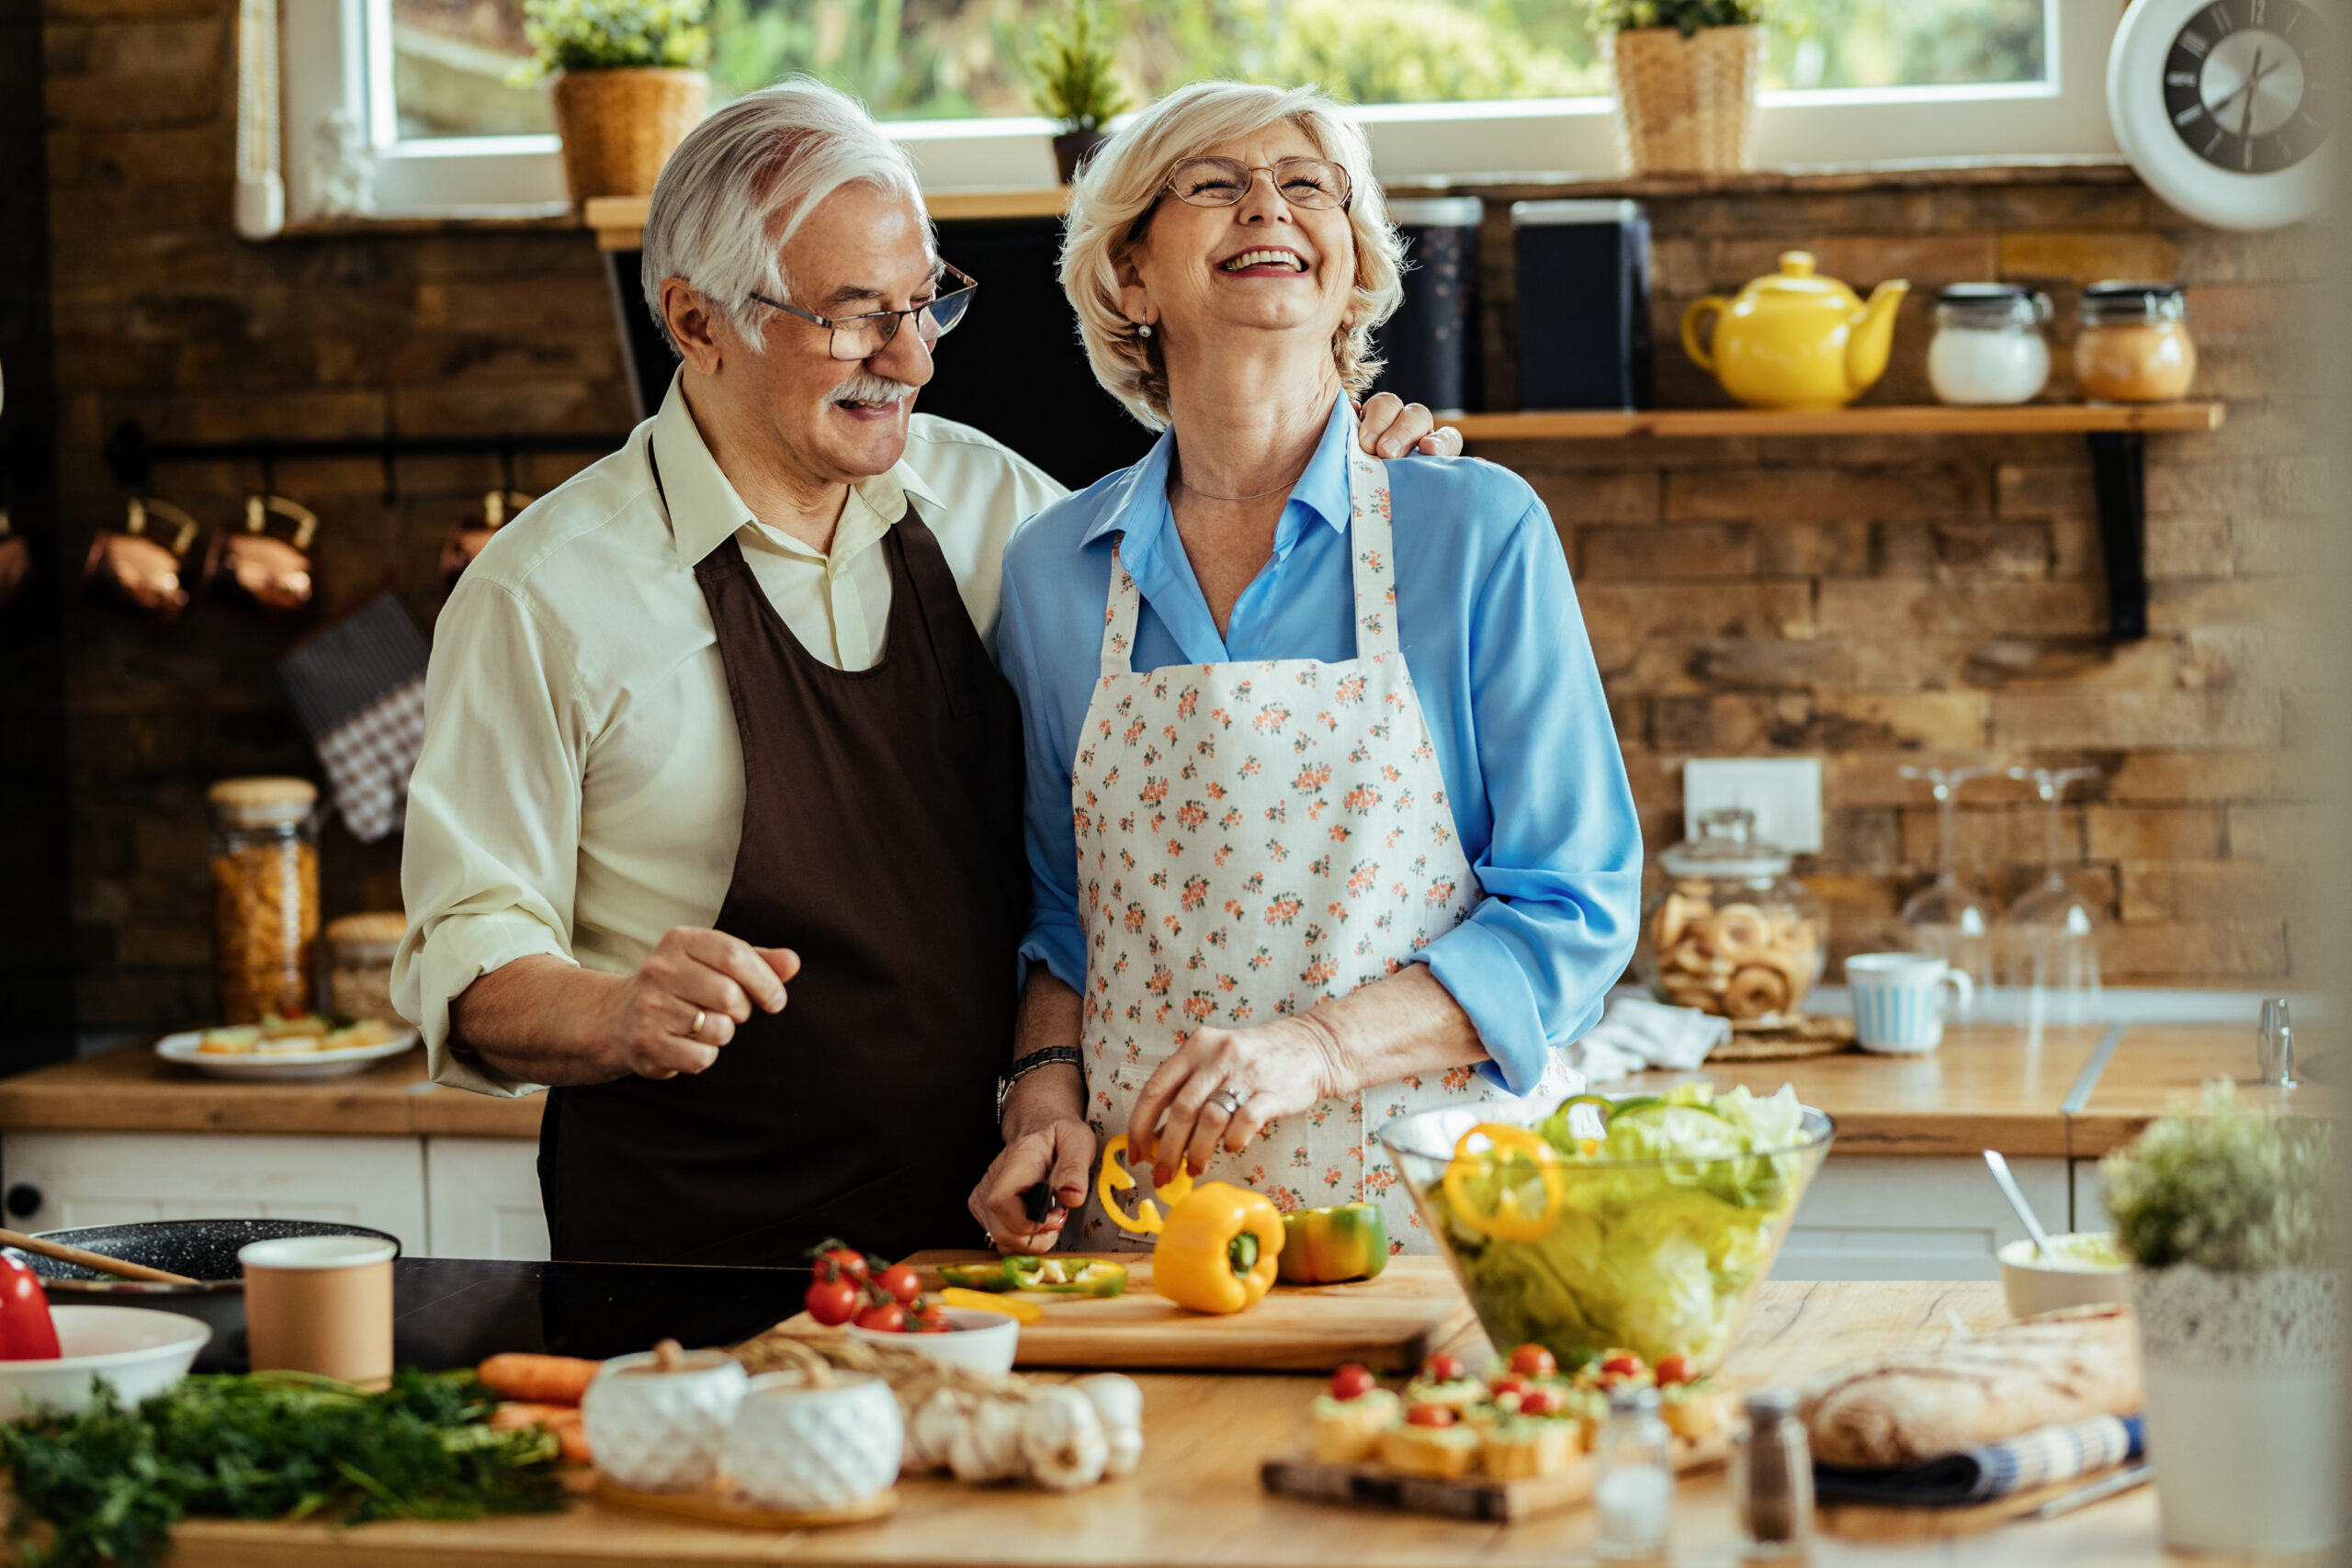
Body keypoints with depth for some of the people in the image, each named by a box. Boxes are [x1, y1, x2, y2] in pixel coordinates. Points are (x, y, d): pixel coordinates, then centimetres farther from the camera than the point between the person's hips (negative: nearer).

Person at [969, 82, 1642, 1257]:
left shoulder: (1482, 532, 0)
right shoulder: (1052, 571, 10)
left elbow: (1576, 908, -1)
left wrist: (1316, 1046, -14)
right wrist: (1048, 1086, 1)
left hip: (1427, 1216, -2)